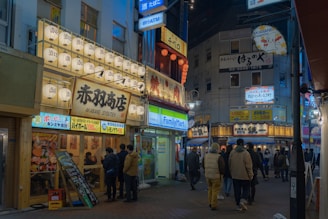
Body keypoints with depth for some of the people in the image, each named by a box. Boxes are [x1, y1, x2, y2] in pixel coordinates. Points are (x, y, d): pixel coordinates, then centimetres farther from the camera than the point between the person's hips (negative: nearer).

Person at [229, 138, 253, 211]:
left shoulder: (232, 153, 1)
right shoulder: (246, 153, -13)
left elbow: (230, 164, 9)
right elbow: (248, 166, -13)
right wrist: (251, 175, -3)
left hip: (235, 176, 4)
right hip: (244, 176, -4)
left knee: (237, 191, 10)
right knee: (246, 189, 10)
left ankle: (238, 205, 12)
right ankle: (243, 200, -10)